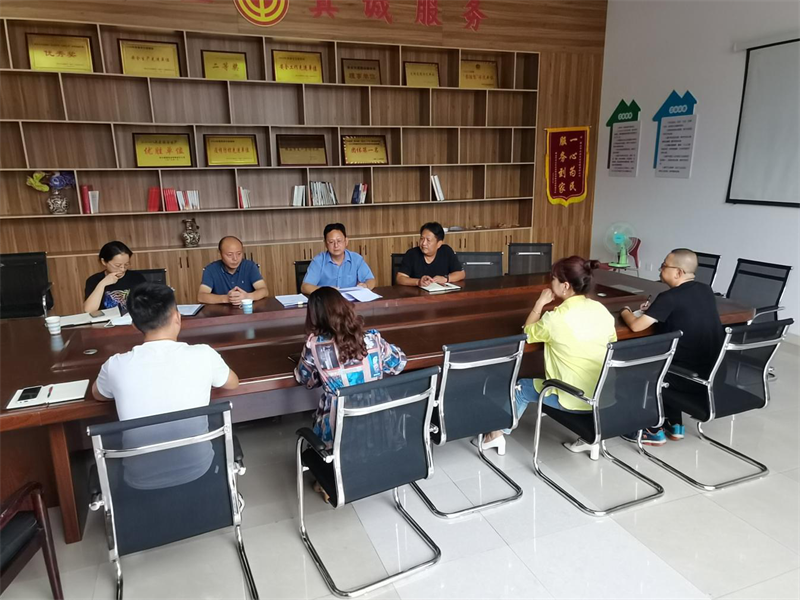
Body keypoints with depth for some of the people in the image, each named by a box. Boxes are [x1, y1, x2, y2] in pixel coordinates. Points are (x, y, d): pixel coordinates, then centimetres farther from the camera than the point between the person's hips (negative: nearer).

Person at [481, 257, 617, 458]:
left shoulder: (555, 318, -19)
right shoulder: (602, 311, -3)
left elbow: (527, 332, 0)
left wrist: (540, 304, 7)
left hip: (573, 399, -6)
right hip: (602, 395, 6)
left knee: (521, 387, 16)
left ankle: (499, 433, 33)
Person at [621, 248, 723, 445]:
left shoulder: (670, 297, -18)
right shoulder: (706, 291, 6)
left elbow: (636, 325, -20)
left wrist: (626, 312, 0)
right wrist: (656, 310, 15)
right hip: (715, 374, 7)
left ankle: (654, 431, 21)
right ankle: (675, 425, 33)